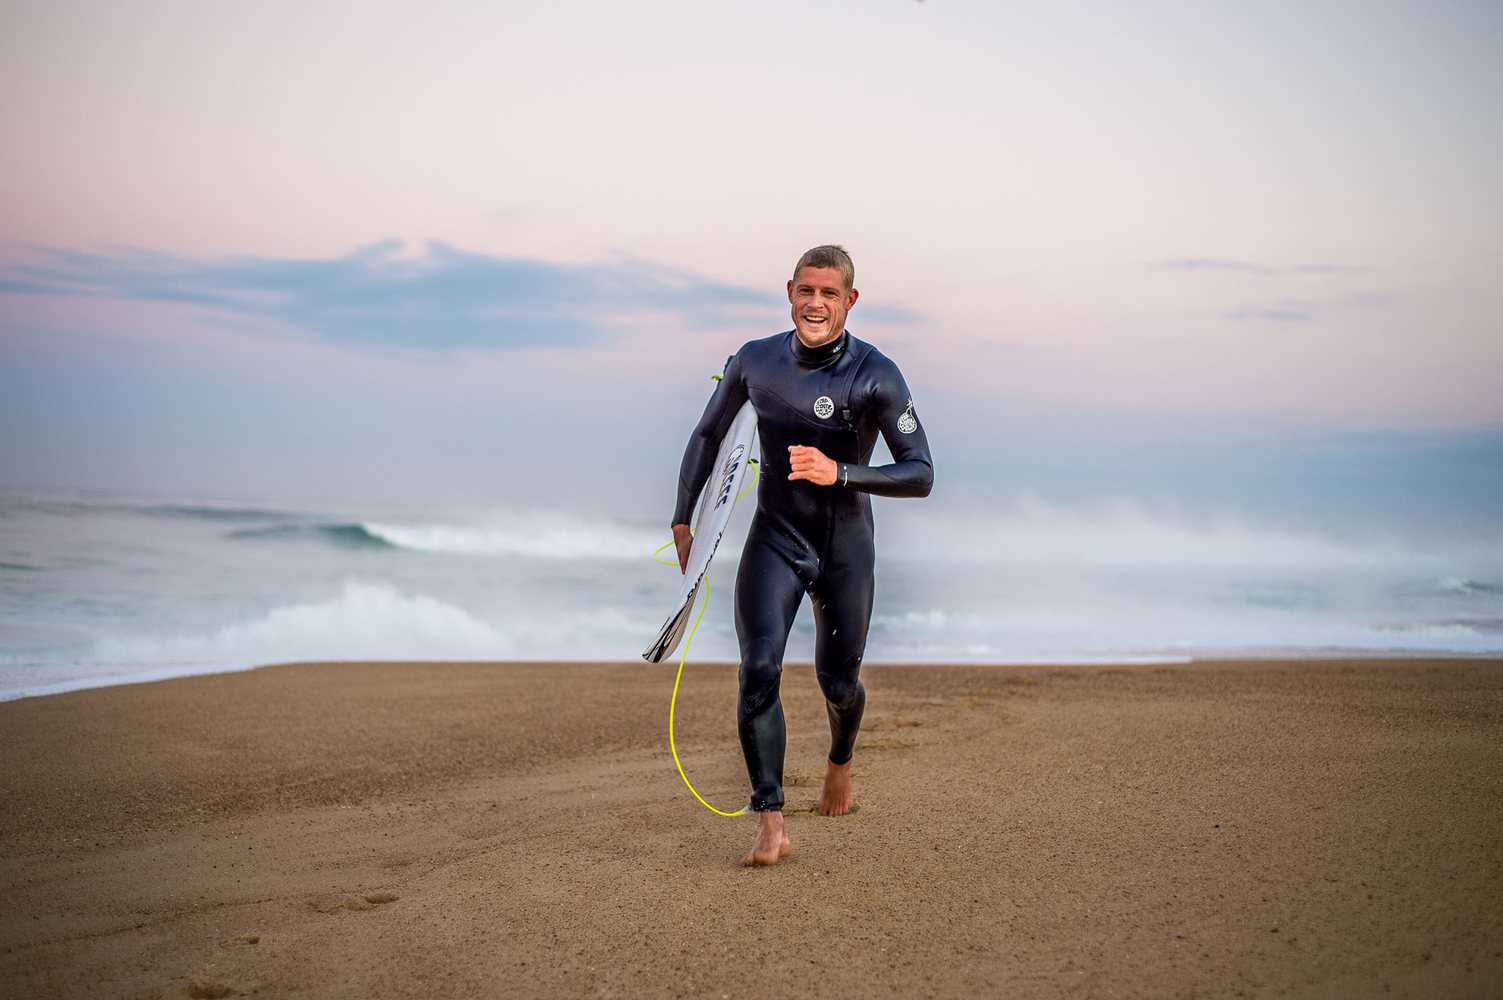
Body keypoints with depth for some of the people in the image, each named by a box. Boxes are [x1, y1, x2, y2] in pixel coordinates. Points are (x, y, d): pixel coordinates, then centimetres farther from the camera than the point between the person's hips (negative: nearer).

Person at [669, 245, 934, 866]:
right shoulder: (756, 361, -4)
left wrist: (839, 473, -31)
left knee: (838, 683, 9)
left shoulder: (876, 376, -15)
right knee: (758, 671, -17)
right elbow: (708, 435, 12)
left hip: (845, 549, -1)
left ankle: (840, 761, 45)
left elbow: (921, 475, -17)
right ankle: (771, 824, -16)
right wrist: (682, 520, 8)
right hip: (774, 540, 1)